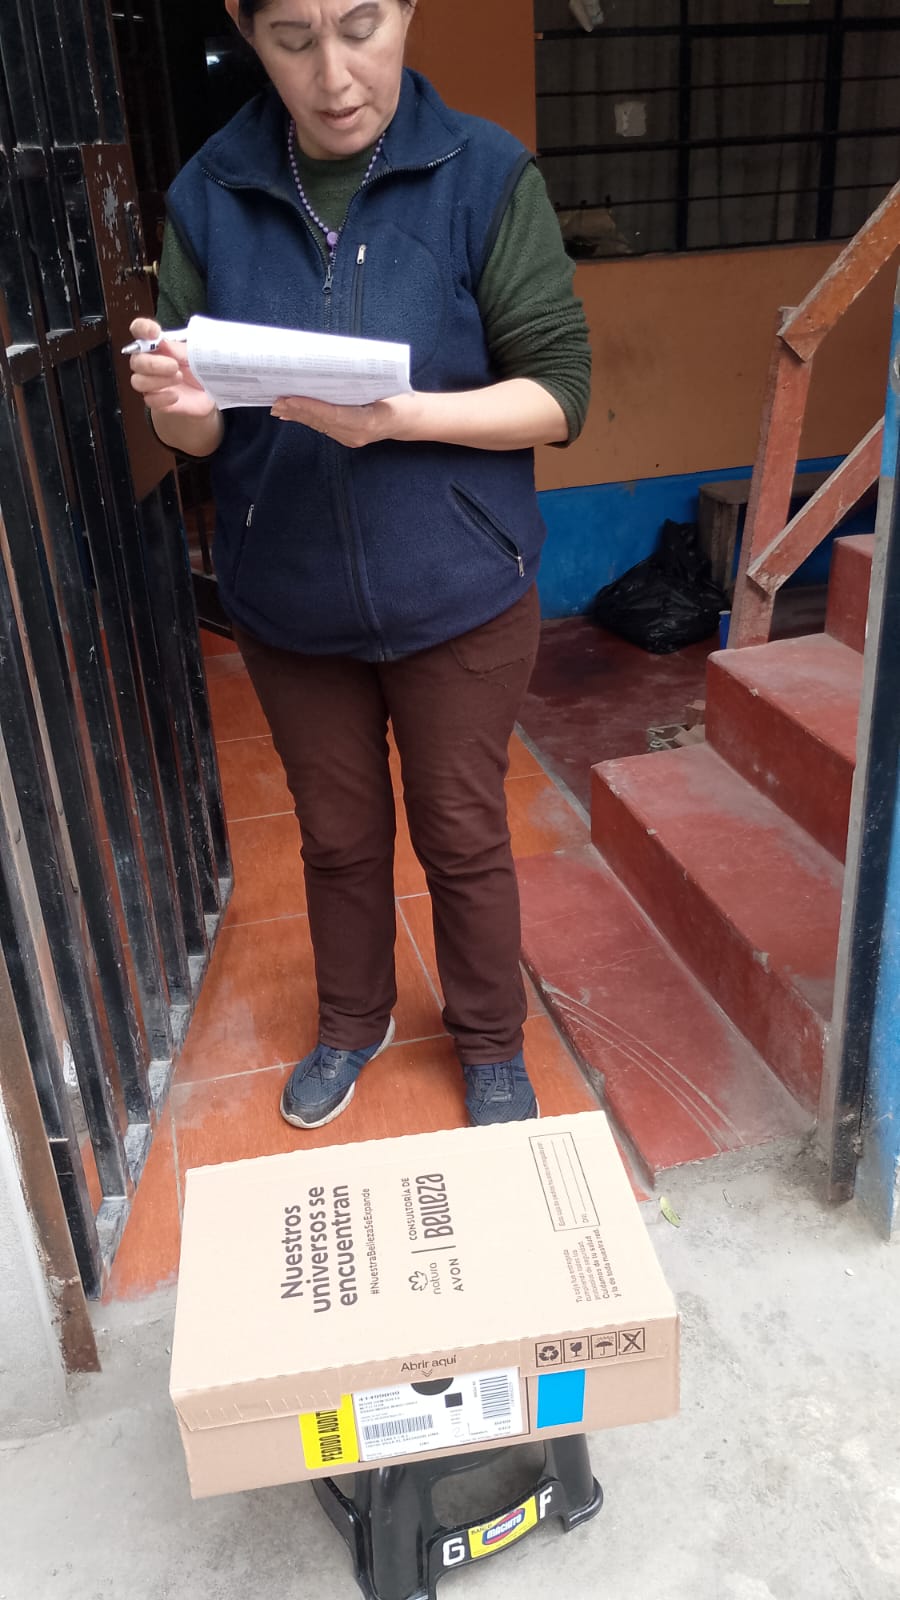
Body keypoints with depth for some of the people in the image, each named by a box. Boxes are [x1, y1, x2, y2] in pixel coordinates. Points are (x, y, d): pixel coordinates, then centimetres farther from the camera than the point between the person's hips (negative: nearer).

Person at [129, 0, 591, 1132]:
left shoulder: (484, 177, -9)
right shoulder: (210, 195, -2)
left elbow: (558, 392, -12)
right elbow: (201, 433, 1)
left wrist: (400, 416, -27)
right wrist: (178, 412, -23)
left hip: (457, 602, -2)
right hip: (287, 602, 3)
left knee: (462, 838, 12)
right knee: (337, 836, 19)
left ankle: (491, 1042, 38)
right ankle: (352, 1023, 45)